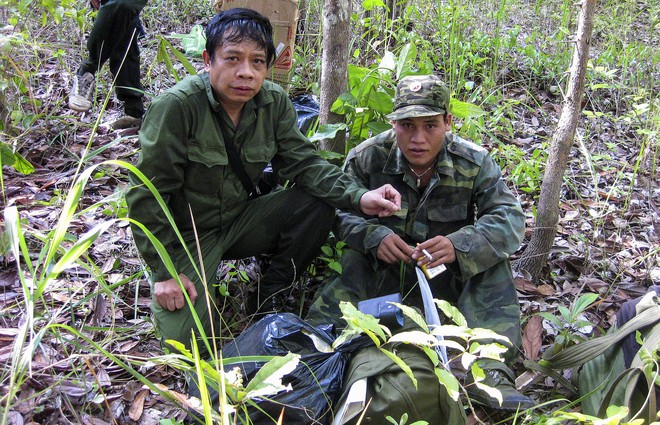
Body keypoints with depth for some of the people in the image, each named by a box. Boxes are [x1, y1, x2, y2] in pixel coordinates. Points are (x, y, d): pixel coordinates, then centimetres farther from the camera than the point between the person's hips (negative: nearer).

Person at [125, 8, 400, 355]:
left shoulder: (274, 102, -7)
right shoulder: (177, 106, -23)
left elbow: (303, 163, -5)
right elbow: (146, 194, -20)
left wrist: (358, 196, -22)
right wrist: (164, 271, -20)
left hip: (239, 220, 5)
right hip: (186, 234, -4)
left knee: (318, 204, -17)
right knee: (187, 335, -22)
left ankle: (270, 294, 1)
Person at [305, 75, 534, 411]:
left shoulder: (474, 162, -11)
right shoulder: (368, 157, -11)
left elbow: (510, 218, -21)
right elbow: (339, 210, -13)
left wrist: (459, 245, -41)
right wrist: (373, 237, -36)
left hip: (447, 276, 1)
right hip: (383, 272, 0)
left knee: (492, 259, -26)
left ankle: (488, 364, -34)